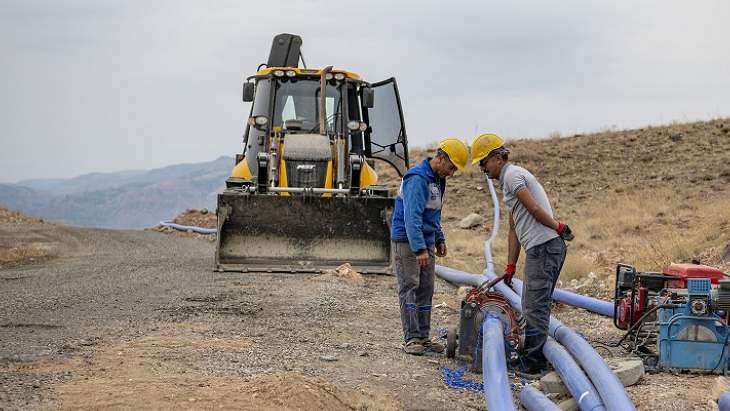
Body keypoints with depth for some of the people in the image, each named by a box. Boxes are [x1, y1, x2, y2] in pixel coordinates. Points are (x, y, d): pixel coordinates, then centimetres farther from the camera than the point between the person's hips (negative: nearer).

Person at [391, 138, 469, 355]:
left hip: (426, 242, 9)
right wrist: (420, 249, -31)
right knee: (409, 288, -7)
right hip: (407, 240, -9)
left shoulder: (438, 180, 12)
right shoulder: (417, 178, -19)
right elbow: (412, 217, -27)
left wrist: (439, 239, 22)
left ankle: (423, 337, 13)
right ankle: (411, 338, -6)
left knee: (426, 290, 8)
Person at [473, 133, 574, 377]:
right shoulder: (509, 179, 25)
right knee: (536, 307, 14)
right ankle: (536, 360, 20)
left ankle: (533, 366, -6)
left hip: (543, 247, -10)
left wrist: (559, 228, -7)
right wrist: (510, 266, 23)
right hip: (540, 249, 10)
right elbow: (514, 230, 26)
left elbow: (534, 209, -18)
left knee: (535, 308, -8)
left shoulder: (512, 175, -7)